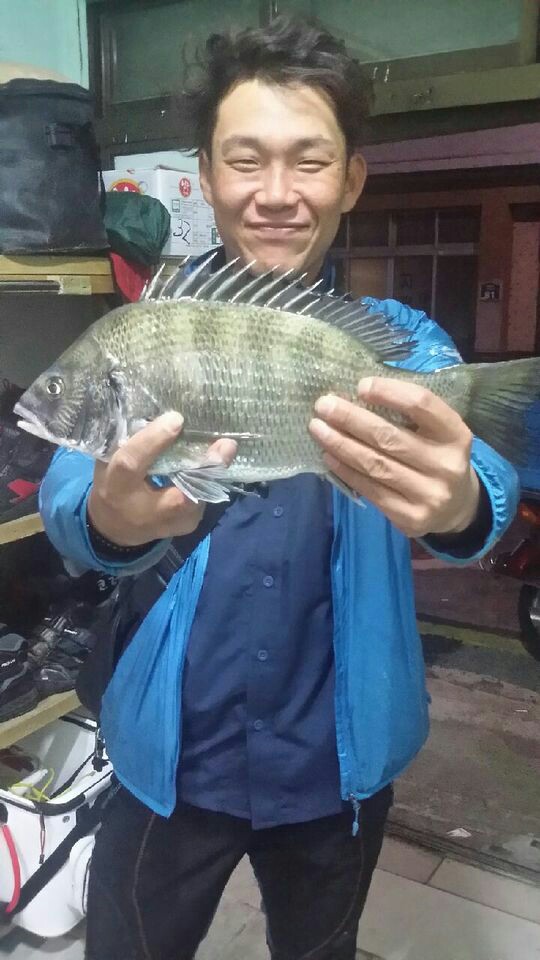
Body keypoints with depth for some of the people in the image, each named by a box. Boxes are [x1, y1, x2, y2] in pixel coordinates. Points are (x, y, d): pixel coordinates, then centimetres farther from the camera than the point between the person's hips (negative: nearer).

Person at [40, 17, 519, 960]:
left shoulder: (401, 342, -7)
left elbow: (487, 480, -24)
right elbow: (66, 491, -22)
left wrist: (459, 504, -49)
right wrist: (112, 517, -47)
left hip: (337, 759, 1)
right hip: (170, 756, 0)